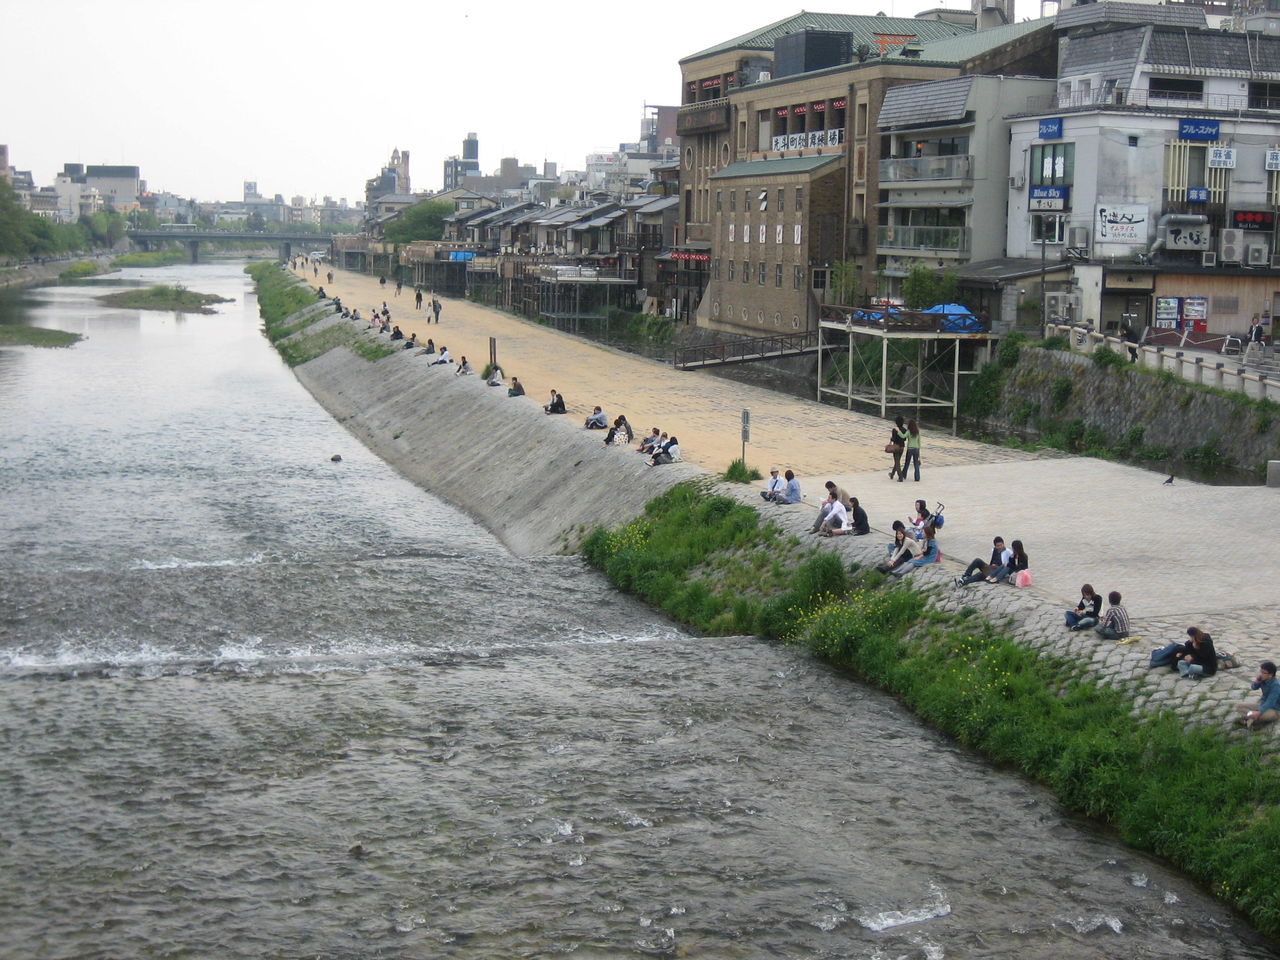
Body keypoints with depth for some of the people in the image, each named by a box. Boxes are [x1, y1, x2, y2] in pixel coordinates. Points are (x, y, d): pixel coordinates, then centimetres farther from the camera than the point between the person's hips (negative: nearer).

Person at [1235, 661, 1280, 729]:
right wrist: (1256, 682, -12)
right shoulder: (1262, 679, -5)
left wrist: (1259, 712, -45)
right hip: (1262, 705, 9)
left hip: (1274, 710, -8)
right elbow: (1253, 688, 11)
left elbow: (1270, 703, -33)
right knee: (1238, 706, 0)